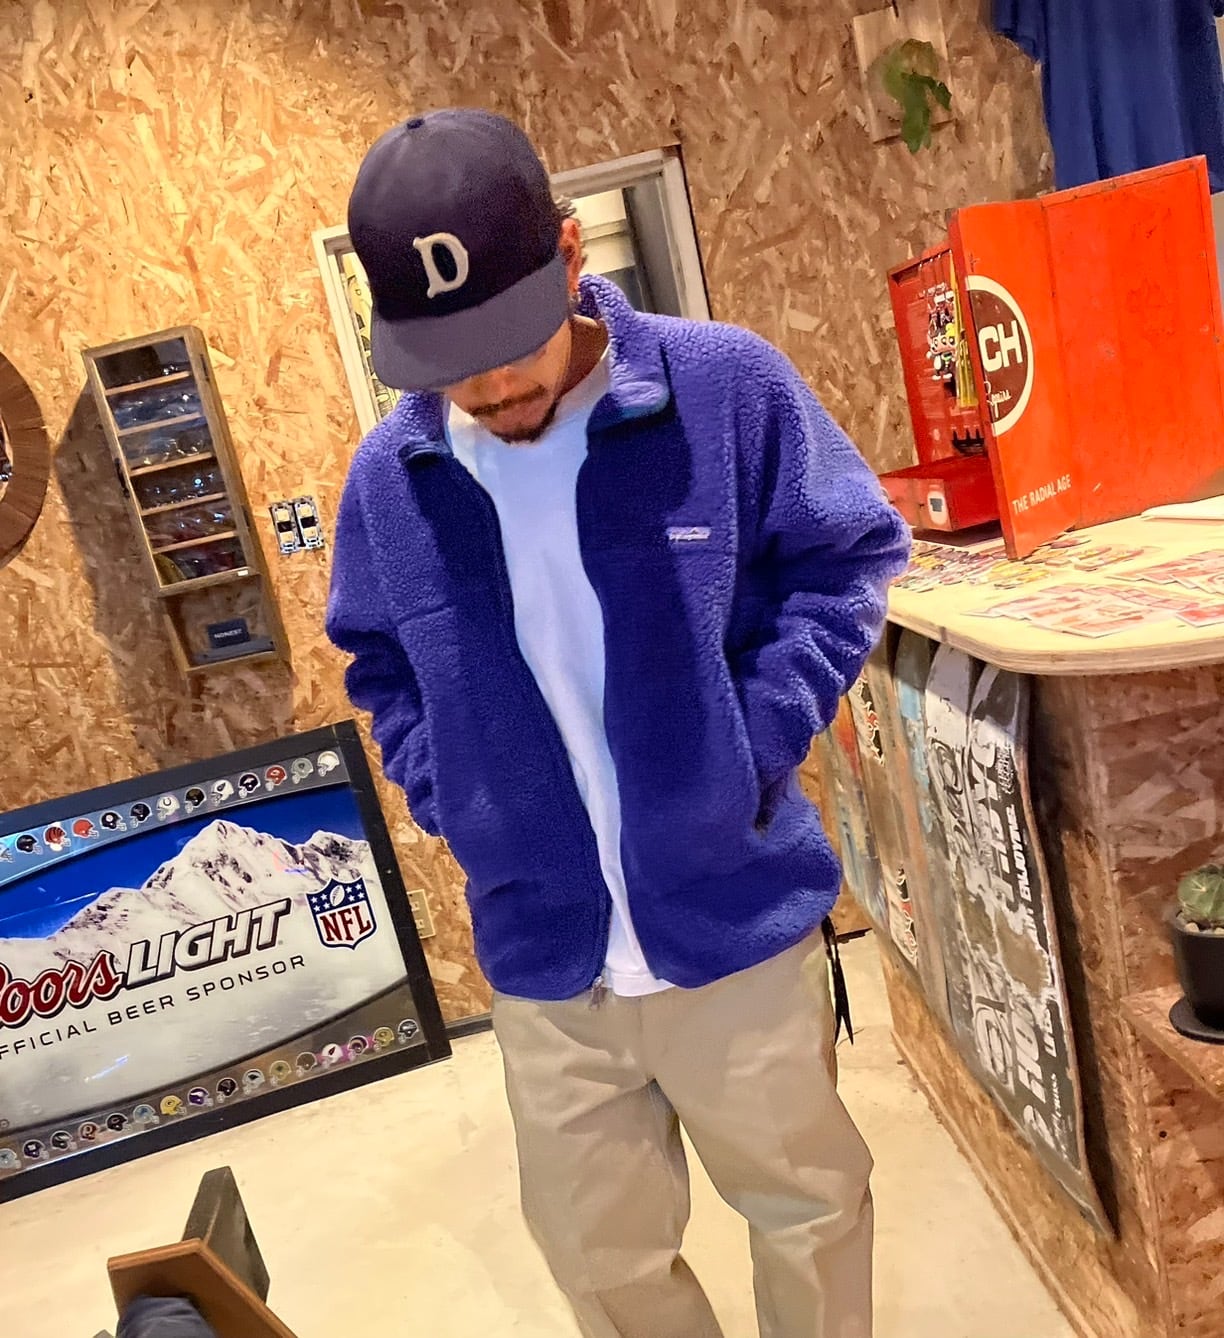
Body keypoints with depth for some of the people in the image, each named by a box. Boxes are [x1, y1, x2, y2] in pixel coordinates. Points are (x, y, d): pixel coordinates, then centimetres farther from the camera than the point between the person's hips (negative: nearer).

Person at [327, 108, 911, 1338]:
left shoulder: (725, 386, -11)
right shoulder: (388, 475, -3)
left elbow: (847, 557, -1)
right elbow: (381, 664, 12)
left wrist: (760, 742, -12)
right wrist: (446, 795, -2)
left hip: (735, 913, -2)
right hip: (541, 954, 3)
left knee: (807, 1206, 22)